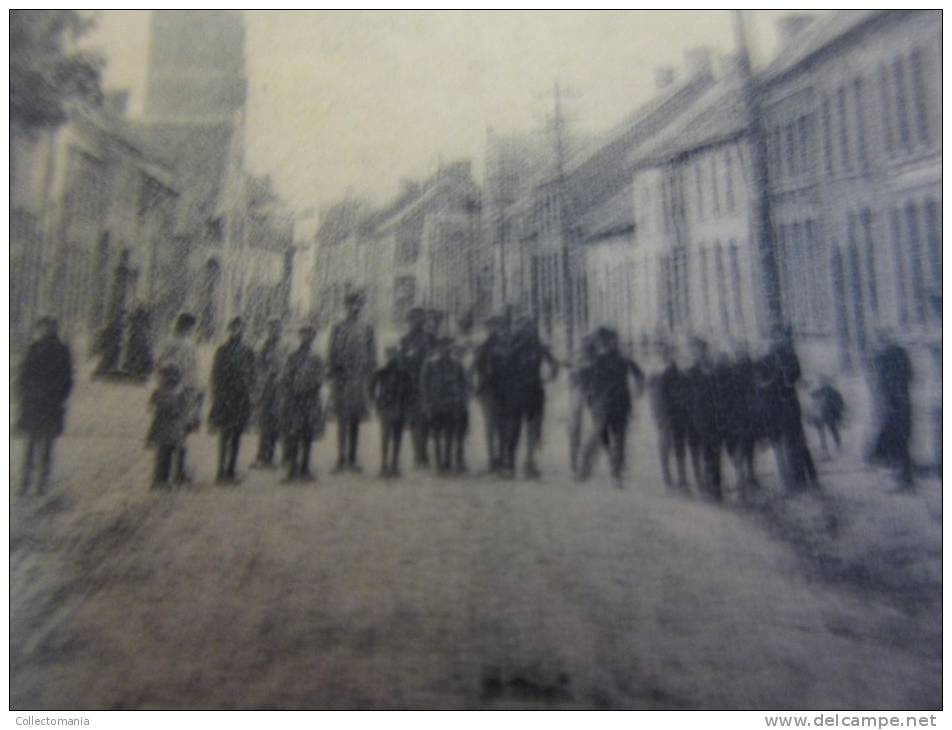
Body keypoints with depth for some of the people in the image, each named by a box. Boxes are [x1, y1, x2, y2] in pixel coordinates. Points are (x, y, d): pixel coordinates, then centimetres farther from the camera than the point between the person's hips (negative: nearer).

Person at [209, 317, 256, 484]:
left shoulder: (248, 352, 9)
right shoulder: (222, 350, 1)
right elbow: (216, 375, -1)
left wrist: (249, 391, 0)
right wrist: (216, 399, -5)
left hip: (242, 398, 3)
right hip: (226, 396, -3)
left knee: (237, 435, 5)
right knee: (224, 434, -4)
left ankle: (230, 470, 12)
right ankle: (221, 471, 2)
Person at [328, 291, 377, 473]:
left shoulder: (367, 328, 8)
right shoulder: (337, 328, 6)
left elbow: (372, 354, 8)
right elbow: (331, 354, 6)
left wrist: (369, 376, 1)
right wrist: (334, 375, -3)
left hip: (359, 379, 1)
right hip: (342, 378, -1)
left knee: (356, 420, 6)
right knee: (342, 420, -1)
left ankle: (352, 459, 13)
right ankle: (341, 460, 3)